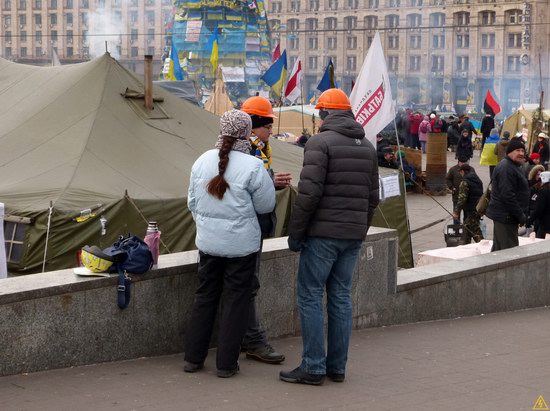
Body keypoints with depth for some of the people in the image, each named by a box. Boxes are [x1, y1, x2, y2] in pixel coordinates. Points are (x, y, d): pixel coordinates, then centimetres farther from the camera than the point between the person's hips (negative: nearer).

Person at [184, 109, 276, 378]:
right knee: (235, 300, 6)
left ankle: (193, 358, 18)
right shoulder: (252, 166, -15)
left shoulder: (203, 161, 2)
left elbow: (192, 202, 11)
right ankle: (226, 363, 9)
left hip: (208, 242, 5)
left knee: (204, 296, 15)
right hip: (241, 244, -4)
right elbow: (265, 205, -7)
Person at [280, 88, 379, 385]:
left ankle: (313, 367, -1)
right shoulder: (367, 147, 13)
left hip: (323, 234, -7)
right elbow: (372, 197, 15)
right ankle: (337, 366, 15)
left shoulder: (320, 143, -10)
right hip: (353, 235, 7)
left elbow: (309, 193, -17)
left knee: (310, 296, 0)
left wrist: (295, 233, -9)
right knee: (341, 296, 11)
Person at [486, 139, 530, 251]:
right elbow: (507, 195, -25)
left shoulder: (513, 166, 18)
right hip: (506, 216, -11)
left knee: (498, 249, 16)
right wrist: (520, 214, -21)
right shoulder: (506, 168, -18)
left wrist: (521, 214, 21)